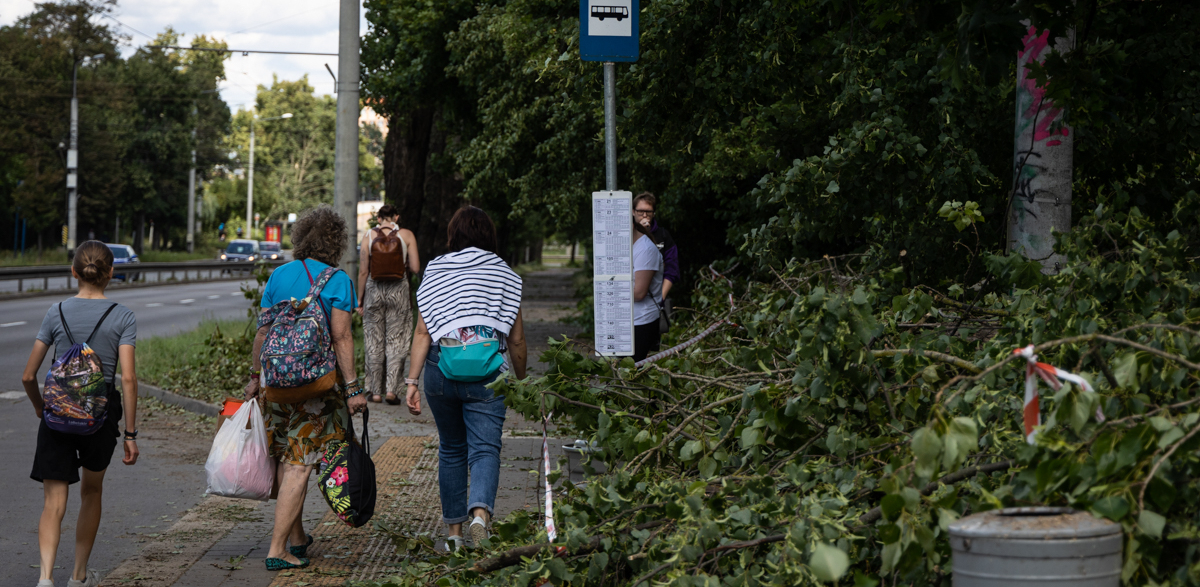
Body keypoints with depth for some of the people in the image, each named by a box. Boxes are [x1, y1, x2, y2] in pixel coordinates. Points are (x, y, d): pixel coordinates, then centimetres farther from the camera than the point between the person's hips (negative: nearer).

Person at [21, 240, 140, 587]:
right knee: (91, 492, 21)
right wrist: (130, 434, -6)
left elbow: (28, 376, 3)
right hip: (101, 413, 0)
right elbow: (128, 379, -11)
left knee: (54, 501, -1)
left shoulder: (56, 313, 1)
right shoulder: (122, 317, -4)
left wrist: (40, 406, 23)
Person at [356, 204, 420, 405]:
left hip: (374, 290, 1)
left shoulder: (369, 235, -1)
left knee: (374, 343, 8)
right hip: (398, 290, -1)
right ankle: (391, 389, -3)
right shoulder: (406, 235, -3)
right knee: (396, 341, 6)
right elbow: (415, 268, -6)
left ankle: (375, 391, 10)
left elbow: (363, 272, -3)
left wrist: (360, 299, 5)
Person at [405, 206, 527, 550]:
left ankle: (454, 530, 21)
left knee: (451, 449, 17)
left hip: (441, 367, 2)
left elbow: (422, 332, 2)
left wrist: (412, 381, 3)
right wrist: (520, 379, 19)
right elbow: (516, 337, 7)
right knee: (485, 448, -4)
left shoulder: (434, 271, 8)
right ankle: (480, 511, -31)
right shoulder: (503, 273, 6)